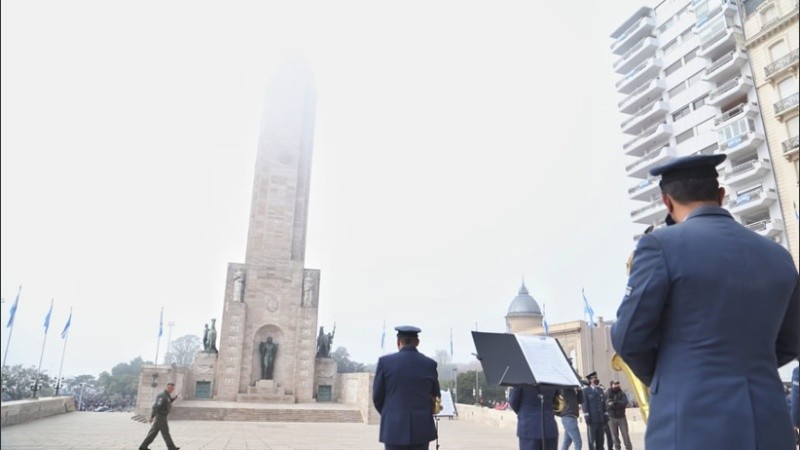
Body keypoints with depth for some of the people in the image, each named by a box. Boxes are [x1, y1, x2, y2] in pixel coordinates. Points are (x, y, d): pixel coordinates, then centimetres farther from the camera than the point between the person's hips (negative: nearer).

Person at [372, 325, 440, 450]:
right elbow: (435, 396, 9)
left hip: (394, 429, -2)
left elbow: (377, 397, 1)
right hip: (421, 429, 2)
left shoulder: (385, 361, -6)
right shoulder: (430, 364, 0)